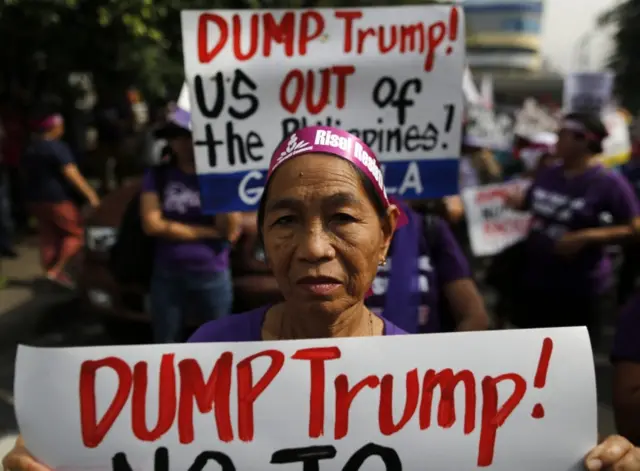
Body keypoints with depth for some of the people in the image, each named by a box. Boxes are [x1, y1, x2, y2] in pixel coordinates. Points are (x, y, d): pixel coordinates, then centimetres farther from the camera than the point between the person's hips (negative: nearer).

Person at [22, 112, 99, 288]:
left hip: (35, 199, 9)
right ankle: (56, 271, -6)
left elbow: (27, 173, 18)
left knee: (48, 237, 14)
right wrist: (90, 194, -26)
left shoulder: (30, 148, 11)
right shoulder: (58, 147, -15)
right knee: (76, 233, 0)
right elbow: (71, 174, -23)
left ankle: (49, 272, 18)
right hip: (58, 198, -8)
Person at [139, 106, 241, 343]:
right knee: (165, 345, 13)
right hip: (167, 275, 1)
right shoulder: (158, 175, 3)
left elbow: (231, 231, -9)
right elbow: (152, 224, -8)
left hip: (213, 275, -1)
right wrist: (208, 232, -8)